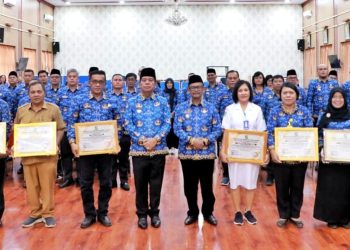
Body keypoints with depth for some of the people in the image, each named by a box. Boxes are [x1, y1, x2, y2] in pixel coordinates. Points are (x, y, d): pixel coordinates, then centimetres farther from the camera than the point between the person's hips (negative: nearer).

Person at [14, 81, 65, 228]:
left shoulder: (54, 109, 0)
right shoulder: (21, 111, 9)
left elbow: (60, 129, 1)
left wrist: (56, 144, -12)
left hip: (48, 154, -3)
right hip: (27, 155, 3)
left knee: (47, 185, 2)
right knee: (31, 186, 9)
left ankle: (48, 214, 15)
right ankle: (34, 214, 21)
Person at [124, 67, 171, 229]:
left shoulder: (163, 101, 4)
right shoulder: (132, 102, 2)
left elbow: (167, 123, -2)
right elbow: (127, 124, -4)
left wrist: (155, 139, -15)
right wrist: (142, 140, -15)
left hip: (159, 149, 1)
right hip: (138, 149, -1)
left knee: (156, 183, 8)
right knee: (140, 184, 7)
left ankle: (154, 213, 24)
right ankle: (142, 214, 21)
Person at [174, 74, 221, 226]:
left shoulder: (211, 108, 3)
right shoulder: (181, 108, 3)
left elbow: (218, 129, 0)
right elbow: (177, 129, -4)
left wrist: (205, 140, -15)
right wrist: (191, 140, -17)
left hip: (207, 153, 0)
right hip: (187, 153, 0)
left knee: (207, 185, 8)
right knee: (190, 186, 9)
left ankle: (208, 212, 24)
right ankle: (192, 213, 25)